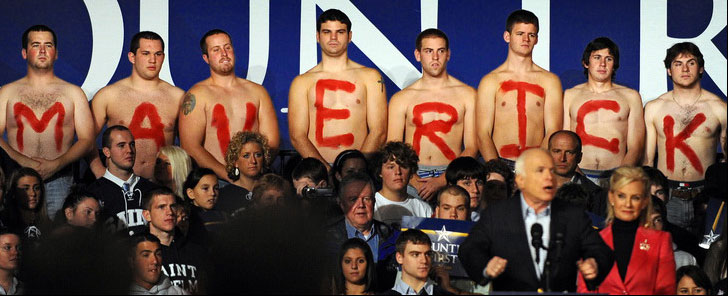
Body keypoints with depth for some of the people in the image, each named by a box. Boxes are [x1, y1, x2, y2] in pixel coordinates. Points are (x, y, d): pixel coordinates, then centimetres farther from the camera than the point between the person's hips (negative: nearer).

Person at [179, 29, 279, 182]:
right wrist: (228, 175, -13)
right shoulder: (197, 95, 4)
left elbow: (271, 141, 9)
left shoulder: (257, 91, 16)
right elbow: (190, 147, -5)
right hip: (214, 180, -2)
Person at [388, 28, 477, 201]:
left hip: (450, 176, 0)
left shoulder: (467, 95, 9)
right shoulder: (401, 99, 11)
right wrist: (414, 182, -12)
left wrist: (440, 181, -10)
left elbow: (471, 148, 3)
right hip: (413, 176, 0)